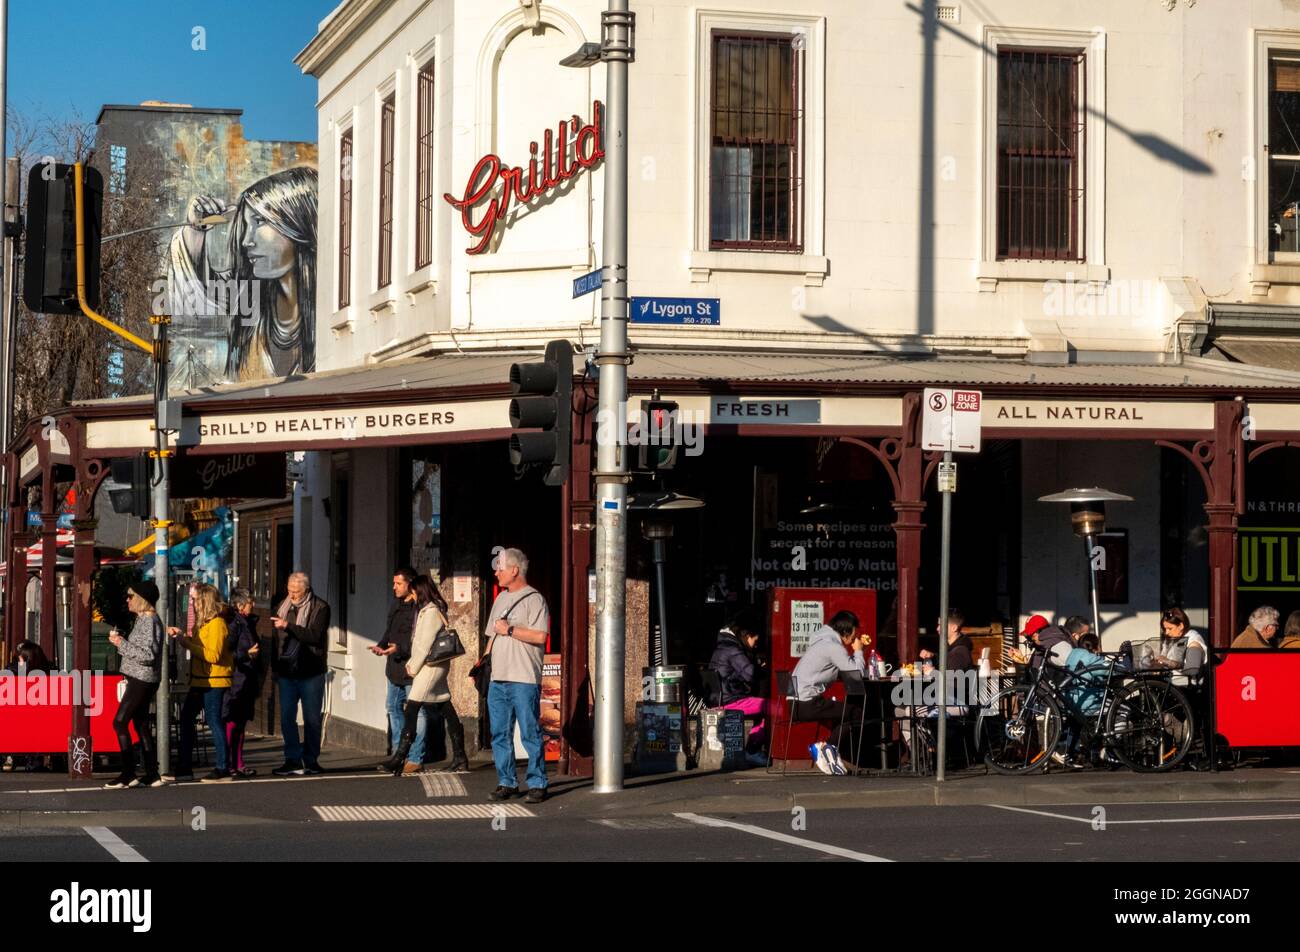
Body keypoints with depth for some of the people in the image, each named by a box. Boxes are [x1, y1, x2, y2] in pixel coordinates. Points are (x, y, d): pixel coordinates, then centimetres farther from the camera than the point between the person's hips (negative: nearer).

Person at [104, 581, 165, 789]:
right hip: (139, 680, 10)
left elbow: (148, 655, -22)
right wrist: (120, 641, 9)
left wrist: (122, 644, -18)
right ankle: (152, 775, 12)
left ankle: (128, 774, -11)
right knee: (141, 725, 10)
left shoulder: (150, 621, -15)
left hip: (142, 680, -10)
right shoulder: (143, 620, 16)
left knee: (119, 722, -11)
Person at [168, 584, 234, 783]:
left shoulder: (217, 624, -14)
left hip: (214, 682, -10)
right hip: (200, 681, 10)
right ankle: (185, 768, 15)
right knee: (186, 719, 10)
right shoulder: (203, 623, 15)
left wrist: (186, 642, -18)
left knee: (214, 721, -7)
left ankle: (222, 769, -2)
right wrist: (182, 637, 6)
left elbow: (213, 655, -20)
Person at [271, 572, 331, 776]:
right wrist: (275, 667, 15)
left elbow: (315, 635, -18)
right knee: (286, 717, 1)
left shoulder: (320, 607, -5)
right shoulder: (283, 606, 11)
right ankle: (293, 761, 5)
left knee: (312, 719, 3)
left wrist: (288, 626, -22)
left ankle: (311, 761, 12)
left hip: (311, 672, -4)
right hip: (287, 671, 4)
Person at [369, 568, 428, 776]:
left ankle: (415, 759, 0)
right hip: (395, 668, 10)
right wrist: (382, 646, 5)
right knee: (393, 708, 15)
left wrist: (400, 648, -25)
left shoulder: (420, 608, -15)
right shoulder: (395, 606, 14)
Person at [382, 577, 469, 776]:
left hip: (431, 667, -10)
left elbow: (425, 644, -15)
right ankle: (460, 760, 9)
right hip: (432, 667, 10)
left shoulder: (431, 612, -12)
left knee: (411, 709, -14)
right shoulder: (425, 611, 18)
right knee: (446, 711, 8)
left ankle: (400, 757, -18)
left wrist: (413, 667, -9)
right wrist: (411, 664, 11)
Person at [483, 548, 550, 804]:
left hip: (524, 679, -8)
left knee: (530, 733, -5)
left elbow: (540, 636, -16)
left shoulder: (533, 599, -5)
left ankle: (537, 784, 0)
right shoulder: (501, 599, 19)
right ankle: (506, 783, 13)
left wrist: (510, 630, -11)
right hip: (498, 678, 8)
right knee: (500, 734, 7)